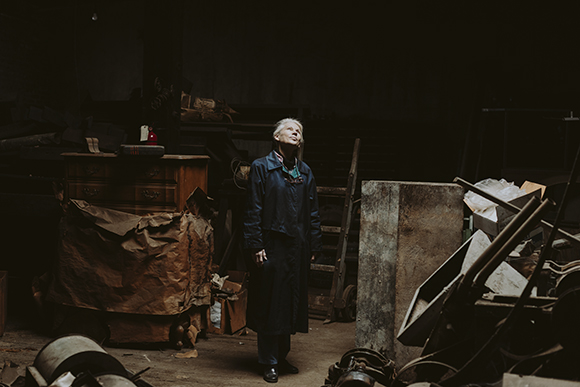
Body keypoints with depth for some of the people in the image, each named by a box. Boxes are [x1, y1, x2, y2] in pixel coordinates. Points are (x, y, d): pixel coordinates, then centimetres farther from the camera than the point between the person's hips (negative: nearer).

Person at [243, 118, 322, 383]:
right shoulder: (261, 168, -1)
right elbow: (253, 210, -6)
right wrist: (256, 246, -12)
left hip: (298, 248, 5)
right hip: (272, 245, -5)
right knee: (270, 303, 0)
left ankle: (282, 357, 25)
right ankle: (269, 363, 10)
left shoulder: (305, 172, 13)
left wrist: (314, 246, 8)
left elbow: (313, 212, 14)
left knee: (292, 302, 11)